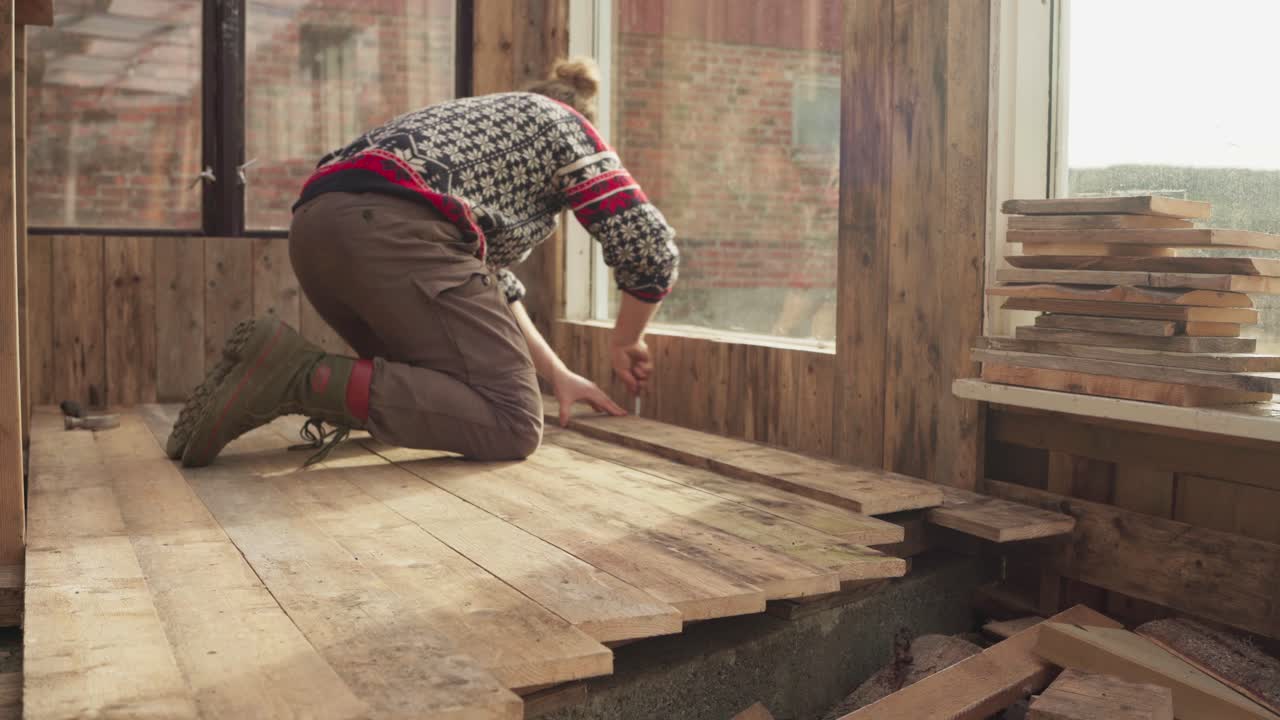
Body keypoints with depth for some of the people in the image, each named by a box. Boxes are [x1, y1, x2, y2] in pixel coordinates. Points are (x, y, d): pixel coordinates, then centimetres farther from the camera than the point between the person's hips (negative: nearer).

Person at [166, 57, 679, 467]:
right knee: (513, 426, -7)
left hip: (318, 226, 9)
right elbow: (650, 246, 11)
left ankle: (280, 376, 1)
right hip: (391, 230, -9)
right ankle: (304, 378, -18)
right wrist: (625, 342, 29)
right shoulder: (567, 126, 21)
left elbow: (489, 279, 40)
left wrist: (557, 374, 39)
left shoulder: (482, 119, 41)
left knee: (431, 392, 24)